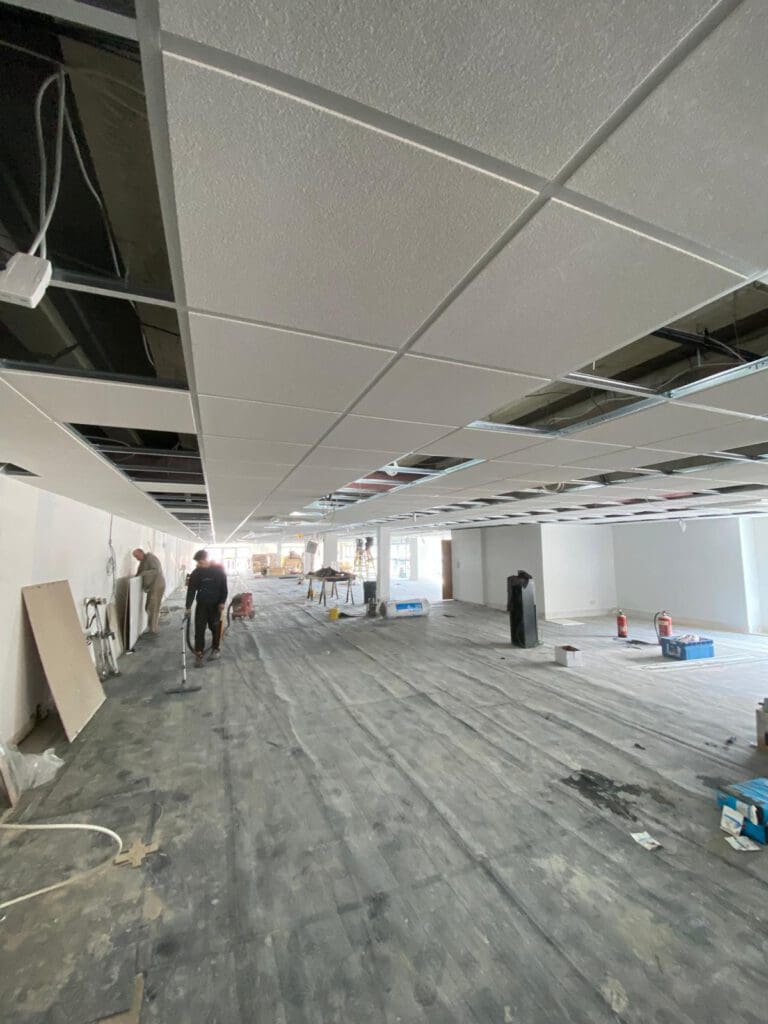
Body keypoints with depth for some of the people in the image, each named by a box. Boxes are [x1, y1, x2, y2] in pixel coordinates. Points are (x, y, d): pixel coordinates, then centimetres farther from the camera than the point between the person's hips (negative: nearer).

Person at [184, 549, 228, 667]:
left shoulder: (219, 570, -9)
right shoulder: (195, 573, -7)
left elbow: (224, 587, -4)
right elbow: (191, 590, -6)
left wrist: (222, 602, -9)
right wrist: (188, 607, -10)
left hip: (216, 604, -1)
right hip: (201, 604, 1)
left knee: (216, 627, 8)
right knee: (199, 629, -3)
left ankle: (215, 648, 26)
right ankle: (198, 654, 5)